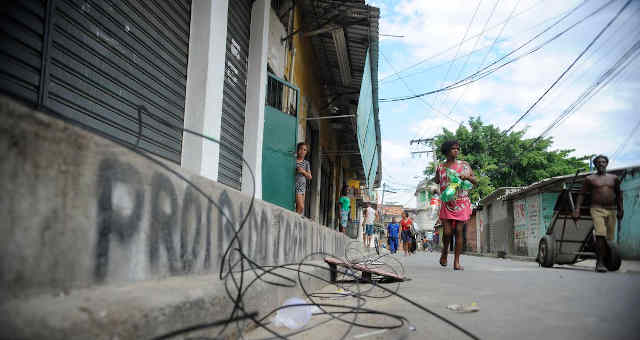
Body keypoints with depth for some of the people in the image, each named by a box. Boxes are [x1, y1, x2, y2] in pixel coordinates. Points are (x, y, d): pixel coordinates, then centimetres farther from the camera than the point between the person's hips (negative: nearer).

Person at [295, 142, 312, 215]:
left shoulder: (306, 163, 13)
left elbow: (309, 177, 10)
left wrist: (303, 171, -7)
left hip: (302, 186, 4)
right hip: (294, 184, -4)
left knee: (299, 207, -2)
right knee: (301, 207, -14)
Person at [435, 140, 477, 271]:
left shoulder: (465, 165, 7)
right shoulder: (440, 168, 6)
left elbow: (476, 182, 6)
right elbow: (436, 183, 18)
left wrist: (467, 177, -13)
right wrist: (435, 191, -3)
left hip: (462, 203, 0)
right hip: (447, 203, 0)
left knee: (458, 231, -3)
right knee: (447, 232, -7)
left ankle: (457, 262, 3)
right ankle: (445, 251, 24)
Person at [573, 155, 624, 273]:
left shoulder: (614, 178, 15)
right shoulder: (590, 178, 7)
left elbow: (618, 194, 22)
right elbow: (581, 194, 7)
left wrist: (620, 210, 15)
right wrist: (577, 209, -1)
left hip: (612, 210, 4)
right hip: (597, 209, -4)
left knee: (609, 238, 2)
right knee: (600, 235, -19)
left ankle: (601, 261, 13)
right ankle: (600, 262, -18)